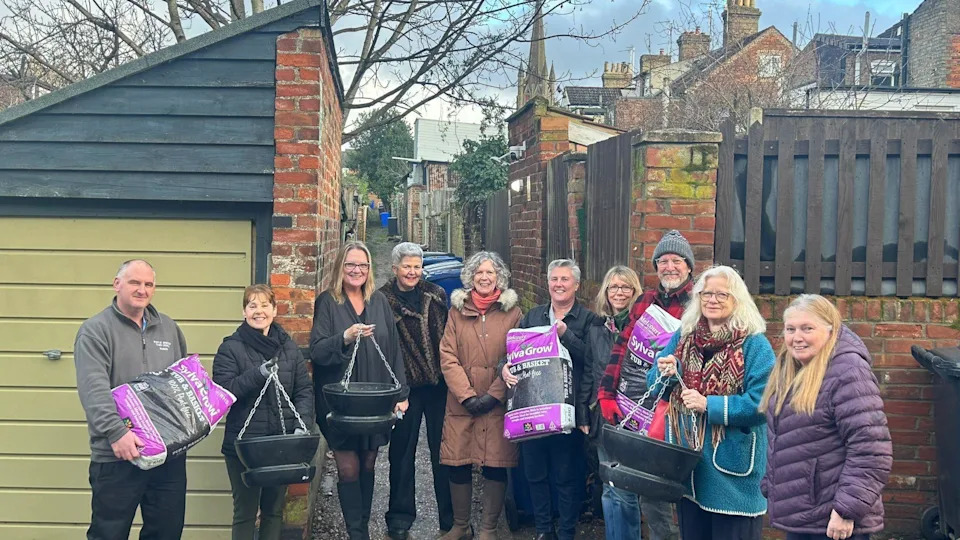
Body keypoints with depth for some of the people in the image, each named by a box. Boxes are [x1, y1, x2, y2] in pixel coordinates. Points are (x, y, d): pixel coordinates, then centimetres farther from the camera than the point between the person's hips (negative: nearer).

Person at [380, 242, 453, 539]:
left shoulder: (437, 295, 8)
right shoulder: (382, 300, -3)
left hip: (438, 384, 3)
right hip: (405, 387, -2)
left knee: (443, 451, 10)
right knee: (402, 452, 8)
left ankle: (450, 514, 22)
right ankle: (400, 516, 21)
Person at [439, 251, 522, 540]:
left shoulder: (512, 311, 5)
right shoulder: (457, 310, 8)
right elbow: (447, 357, 1)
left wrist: (494, 395, -10)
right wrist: (467, 396, -10)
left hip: (499, 405, -1)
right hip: (461, 403, 1)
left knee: (496, 467, 0)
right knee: (458, 467, 4)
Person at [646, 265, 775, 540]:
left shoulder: (754, 345, -9)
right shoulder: (683, 337, 8)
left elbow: (761, 403, -19)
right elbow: (654, 387, 12)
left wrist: (709, 404, -23)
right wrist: (666, 372, -9)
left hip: (731, 468, -5)